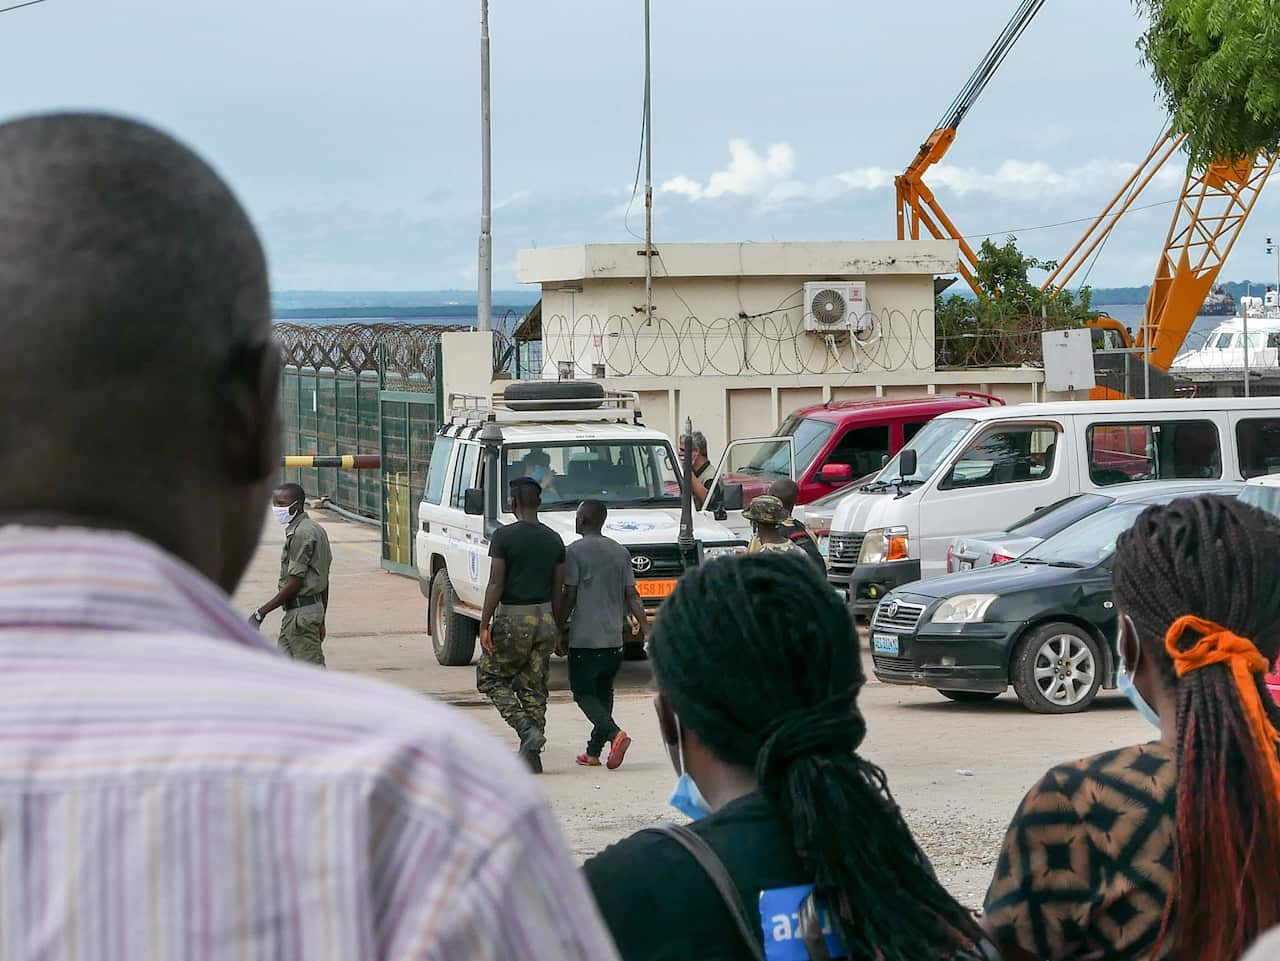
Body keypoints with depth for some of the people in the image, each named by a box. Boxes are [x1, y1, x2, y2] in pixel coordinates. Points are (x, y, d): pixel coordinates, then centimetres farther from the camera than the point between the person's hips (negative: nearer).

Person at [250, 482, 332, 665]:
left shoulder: (301, 533, -18)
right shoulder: (316, 530, 13)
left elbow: (295, 583, -21)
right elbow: (324, 582, 17)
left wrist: (261, 612, -17)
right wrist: (321, 619, 22)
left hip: (301, 612, -10)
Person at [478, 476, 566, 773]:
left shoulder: (504, 536, -10)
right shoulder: (554, 540, 6)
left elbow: (495, 584, -13)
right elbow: (558, 589, 8)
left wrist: (484, 625, -11)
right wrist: (556, 627, 16)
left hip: (512, 618, -5)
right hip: (544, 616, 5)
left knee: (490, 677, 11)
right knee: (534, 687, 9)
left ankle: (527, 729, -9)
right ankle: (531, 756, 7)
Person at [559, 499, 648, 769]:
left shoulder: (574, 552, -9)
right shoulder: (620, 552, 9)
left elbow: (569, 596, -10)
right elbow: (631, 594, 4)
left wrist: (559, 630, -1)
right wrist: (643, 624, 4)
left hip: (584, 637, -6)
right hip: (614, 637, 6)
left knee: (583, 692, 0)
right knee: (603, 691, 15)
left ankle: (615, 734, -23)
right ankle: (594, 751, 16)